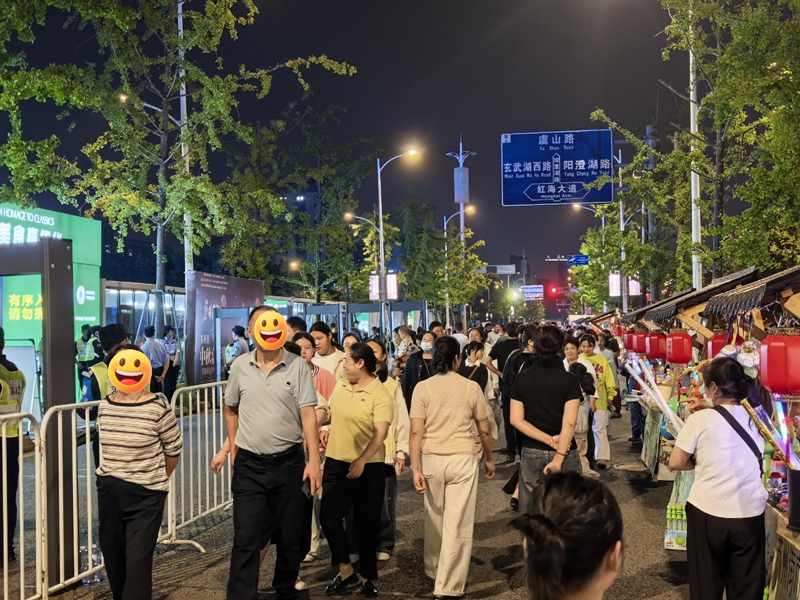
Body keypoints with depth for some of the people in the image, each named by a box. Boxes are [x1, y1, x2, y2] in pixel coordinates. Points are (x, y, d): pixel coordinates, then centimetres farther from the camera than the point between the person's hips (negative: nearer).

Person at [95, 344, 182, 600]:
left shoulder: (157, 406, -15)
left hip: (145, 494, -5)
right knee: (113, 557, 15)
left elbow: (173, 448, -4)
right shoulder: (104, 406, 0)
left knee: (137, 560, -6)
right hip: (109, 492, 5)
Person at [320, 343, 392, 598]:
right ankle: (346, 571, 20)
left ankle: (367, 576, 23)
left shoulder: (380, 394, -14)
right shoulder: (340, 386, 5)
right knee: (329, 517, 3)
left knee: (367, 522, 6)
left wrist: (361, 461, -30)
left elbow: (381, 433, -22)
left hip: (368, 466, -5)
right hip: (335, 462, 5)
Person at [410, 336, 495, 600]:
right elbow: (485, 431, 5)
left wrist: (415, 468, -7)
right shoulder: (471, 387, -2)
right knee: (457, 524, 2)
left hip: (431, 459, 2)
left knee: (434, 519, 19)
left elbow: (416, 432, -9)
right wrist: (489, 459, 19)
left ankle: (434, 570, 39)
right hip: (463, 459, -2)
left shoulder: (423, 387, -2)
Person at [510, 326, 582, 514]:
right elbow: (569, 423, -16)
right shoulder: (569, 380, -9)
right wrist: (559, 457, -15)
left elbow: (516, 419, -6)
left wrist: (549, 440, -8)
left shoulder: (523, 378, -1)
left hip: (531, 454, 2)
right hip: (564, 453, -2)